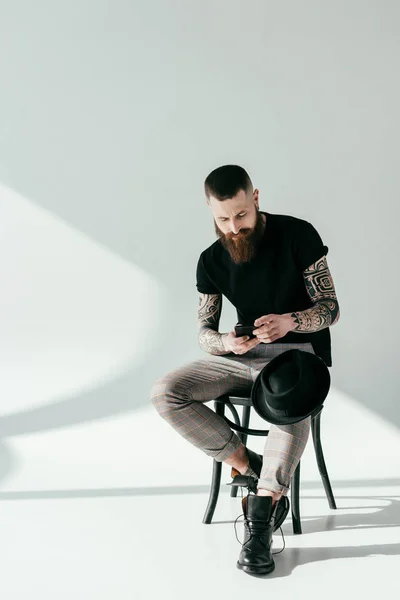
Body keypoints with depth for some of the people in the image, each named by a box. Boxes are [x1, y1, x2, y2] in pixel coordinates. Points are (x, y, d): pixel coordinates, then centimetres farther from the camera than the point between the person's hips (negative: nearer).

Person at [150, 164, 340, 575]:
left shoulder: (297, 234, -7)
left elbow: (331, 308, -7)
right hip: (243, 355, 5)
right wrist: (227, 342, -22)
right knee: (164, 393, -18)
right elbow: (203, 332, 4)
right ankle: (252, 469, -15)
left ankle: (259, 525, -36)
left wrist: (289, 321, -29)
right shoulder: (211, 260, 4)